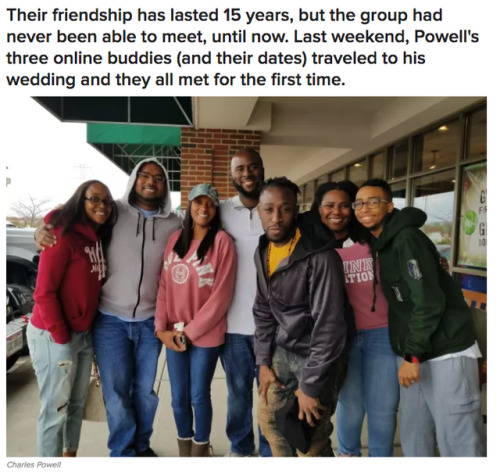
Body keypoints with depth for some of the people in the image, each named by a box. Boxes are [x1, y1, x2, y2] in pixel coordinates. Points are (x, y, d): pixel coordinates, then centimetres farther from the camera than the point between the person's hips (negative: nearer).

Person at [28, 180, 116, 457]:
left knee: (78, 403, 19)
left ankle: (71, 456, 36)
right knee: (55, 410, 3)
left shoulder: (98, 239, 8)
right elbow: (44, 293, -18)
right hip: (53, 336, -8)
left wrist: (80, 334, 7)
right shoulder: (63, 235, -17)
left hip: (84, 334, 8)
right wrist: (62, 339, -16)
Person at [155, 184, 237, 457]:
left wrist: (190, 331, -12)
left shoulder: (222, 241, -11)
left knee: (199, 396, 10)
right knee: (178, 398, 15)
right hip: (173, 334, 4)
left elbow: (221, 295, -14)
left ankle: (200, 449, 36)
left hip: (206, 334, -4)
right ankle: (184, 448, 39)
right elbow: (164, 286, 5)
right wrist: (161, 327, -4)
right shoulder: (175, 239, 5)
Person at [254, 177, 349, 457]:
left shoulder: (320, 257, -26)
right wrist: (264, 361, 4)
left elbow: (330, 326, -24)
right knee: (269, 417, 19)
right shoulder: (262, 252, -2)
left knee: (311, 442, 3)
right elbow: (263, 310, 6)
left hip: (315, 354, -6)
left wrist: (311, 385, -18)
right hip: (282, 350, 7)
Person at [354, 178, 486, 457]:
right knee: (414, 439, 16)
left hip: (446, 354, -8)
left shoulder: (407, 238, -15)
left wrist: (411, 355, -18)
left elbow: (430, 301, -21)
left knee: (460, 445, 1)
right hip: (414, 352, 9)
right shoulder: (380, 243, 11)